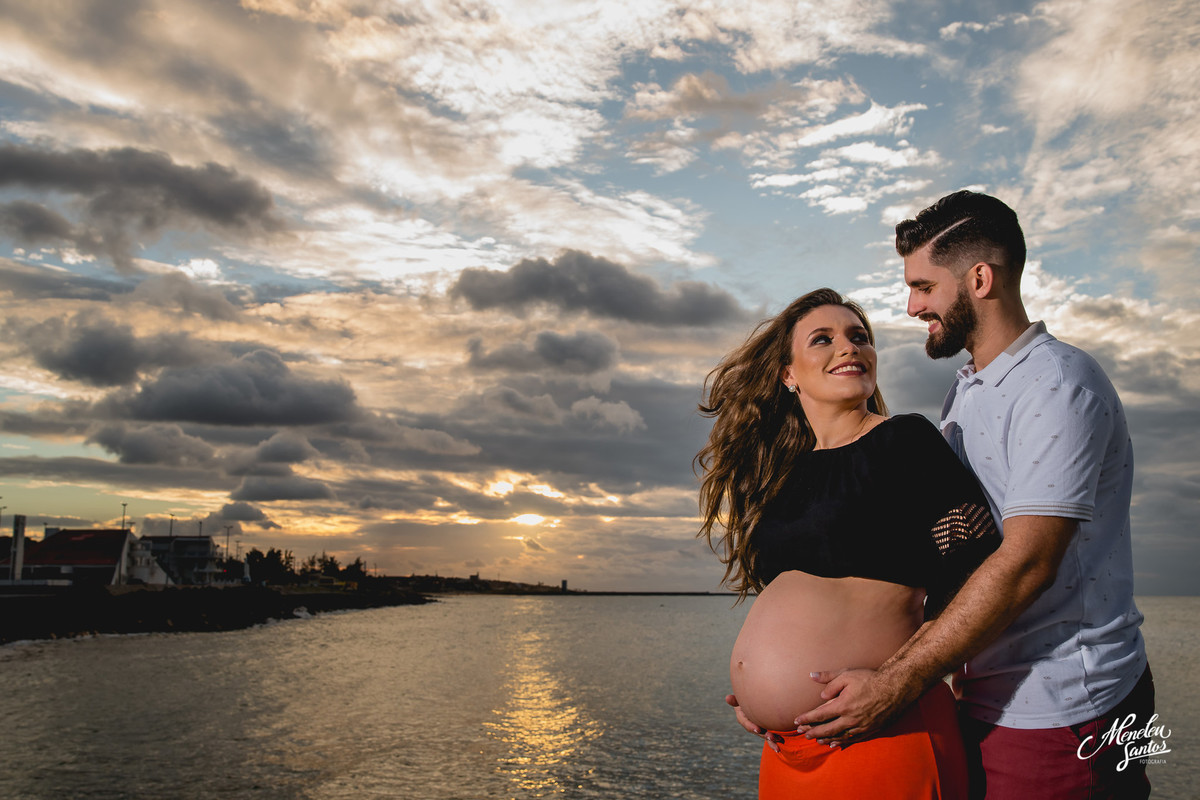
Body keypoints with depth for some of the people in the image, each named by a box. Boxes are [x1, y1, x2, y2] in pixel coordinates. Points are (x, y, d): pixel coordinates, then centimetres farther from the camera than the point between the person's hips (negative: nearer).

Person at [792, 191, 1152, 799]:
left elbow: (1026, 564, -25)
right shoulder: (964, 394, 13)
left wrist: (895, 685, -26)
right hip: (988, 701, 8)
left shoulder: (1058, 382, -16)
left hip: (1060, 712, -8)